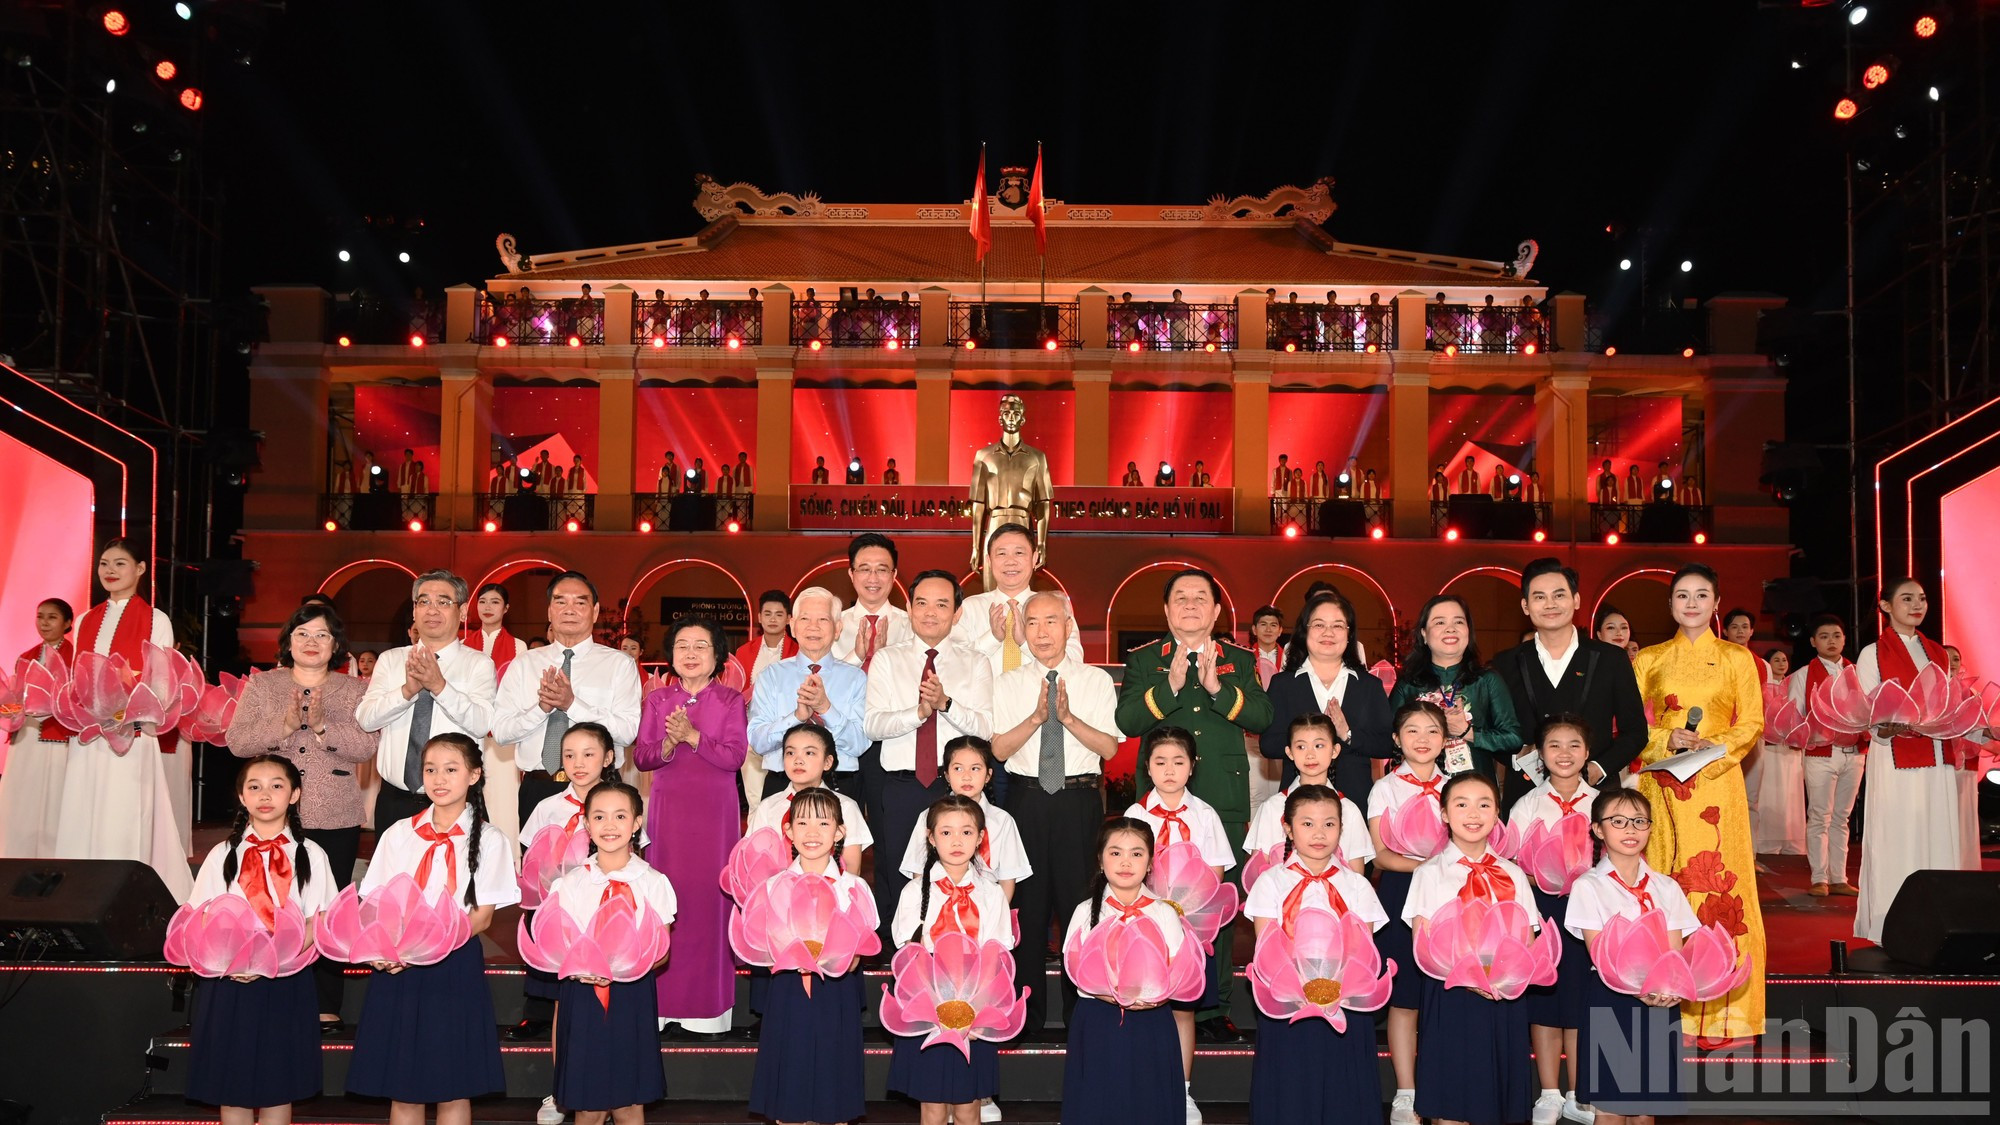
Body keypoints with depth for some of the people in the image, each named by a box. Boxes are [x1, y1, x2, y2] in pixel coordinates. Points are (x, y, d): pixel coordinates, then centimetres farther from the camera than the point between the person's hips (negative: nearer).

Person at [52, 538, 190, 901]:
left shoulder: (156, 621, 0)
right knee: (82, 827, 4)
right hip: (87, 742, 5)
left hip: (131, 742, -5)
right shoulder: (86, 622, 16)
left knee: (124, 829, -6)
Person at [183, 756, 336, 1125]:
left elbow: (318, 925, -2)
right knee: (233, 1089, 5)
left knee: (277, 1088, 3)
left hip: (286, 982, -1)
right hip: (230, 981, 1)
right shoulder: (224, 854, 5)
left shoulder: (310, 855, 2)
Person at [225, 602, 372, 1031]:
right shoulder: (261, 686, 11)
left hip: (335, 819, -1)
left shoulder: (356, 690, 8)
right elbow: (237, 741, 0)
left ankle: (327, 1006, 5)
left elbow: (367, 747, -5)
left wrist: (323, 726, -18)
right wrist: (283, 726, -15)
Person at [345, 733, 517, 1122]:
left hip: (456, 965, -2)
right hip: (397, 969, 2)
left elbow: (483, 915, -5)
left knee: (453, 1089, 3)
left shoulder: (488, 839, -1)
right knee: (403, 1090, 6)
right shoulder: (398, 834, 7)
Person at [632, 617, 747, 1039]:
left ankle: (708, 1004, 6)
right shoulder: (657, 700, 9)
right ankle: (664, 1000, 9)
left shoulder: (731, 700, 3)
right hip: (668, 810, 2)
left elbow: (735, 756, -7)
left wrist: (693, 736, -17)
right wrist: (668, 744, -15)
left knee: (710, 897, -2)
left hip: (714, 812, -2)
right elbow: (640, 756, 4)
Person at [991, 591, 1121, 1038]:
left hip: (1080, 799, -1)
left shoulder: (1097, 681, 4)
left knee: (1080, 900, 1)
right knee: (1028, 903, 5)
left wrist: (1068, 717, -15)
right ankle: (1028, 1012, 16)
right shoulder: (1008, 684, 6)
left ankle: (1082, 1008, 14)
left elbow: (1109, 747, -4)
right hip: (1026, 798, 1)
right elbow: (999, 749, -2)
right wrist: (1037, 717, -15)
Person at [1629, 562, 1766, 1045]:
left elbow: (1751, 723, 5)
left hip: (1717, 782, -1)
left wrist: (1717, 746, -12)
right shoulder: (1649, 659, 12)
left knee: (1718, 879, -6)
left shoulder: (1736, 658, 9)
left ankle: (1717, 1013, -1)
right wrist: (1667, 740, -10)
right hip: (1662, 783, 1)